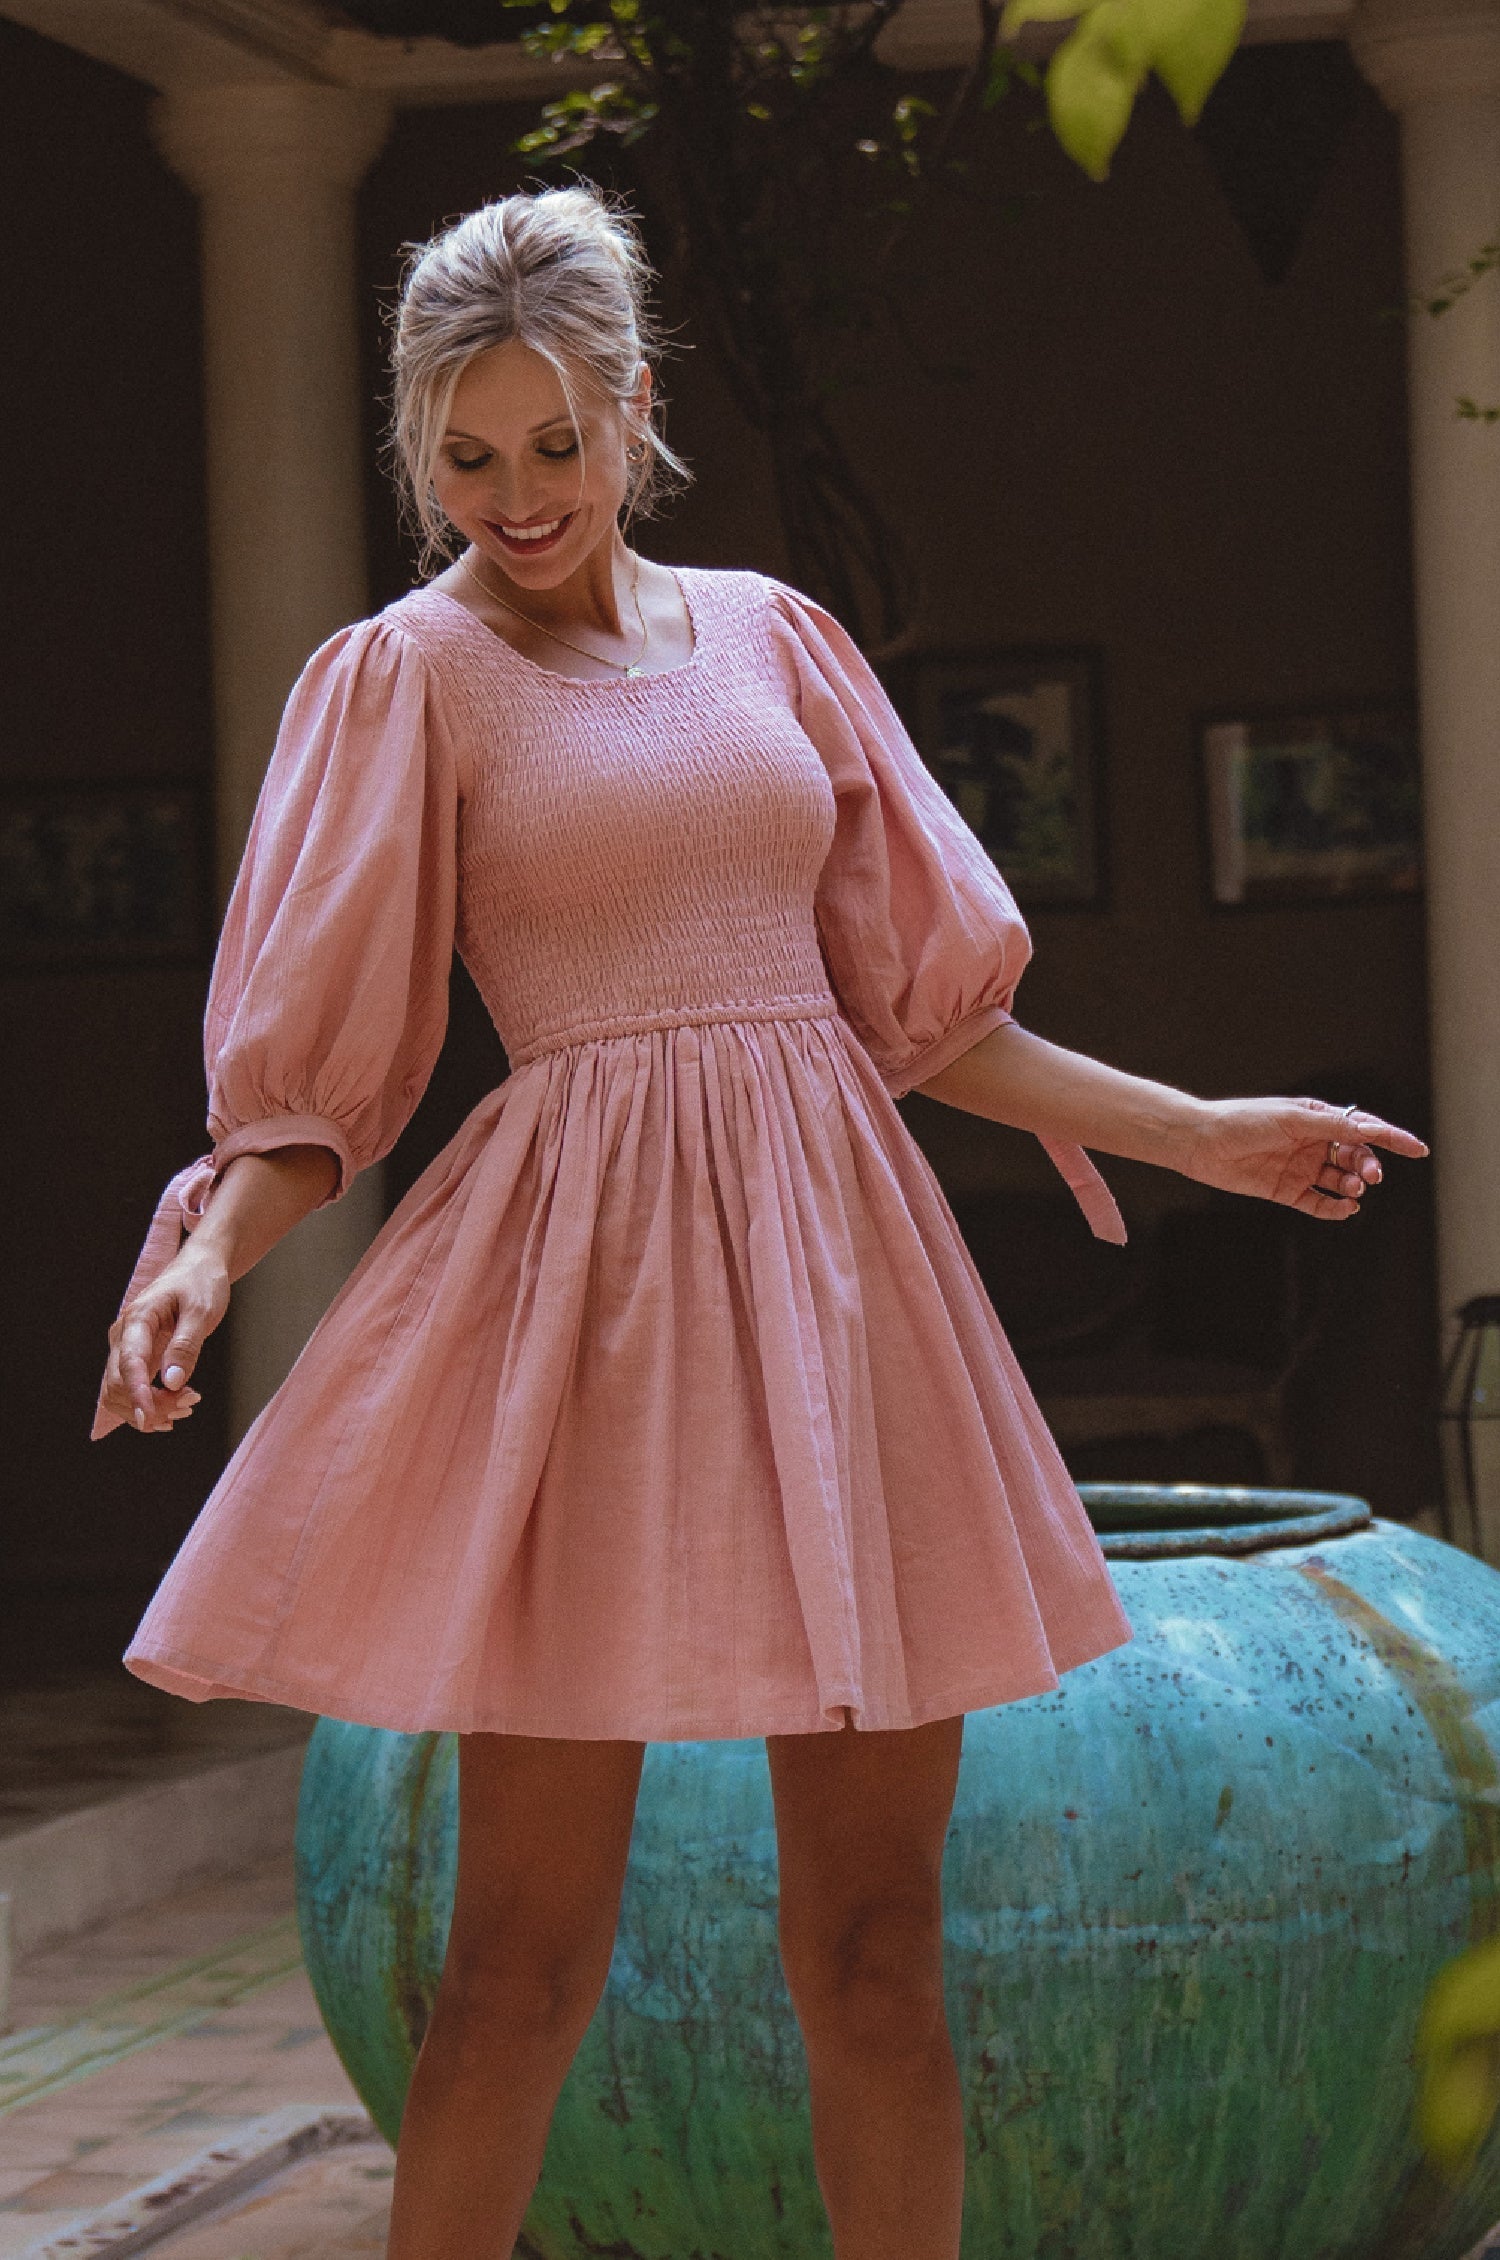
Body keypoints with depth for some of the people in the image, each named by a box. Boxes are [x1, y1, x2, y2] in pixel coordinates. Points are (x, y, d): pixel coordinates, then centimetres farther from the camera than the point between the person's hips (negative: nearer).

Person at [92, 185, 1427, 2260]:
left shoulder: (768, 635, 13)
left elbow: (915, 1002, 18)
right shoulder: (408, 676, 3)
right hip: (588, 1267, -4)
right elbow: (311, 1077, -1)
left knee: (878, 1943, 5)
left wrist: (1199, 1132, 16)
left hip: (838, 1260, 4)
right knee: (529, 1948, -3)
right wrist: (206, 1251, -19)